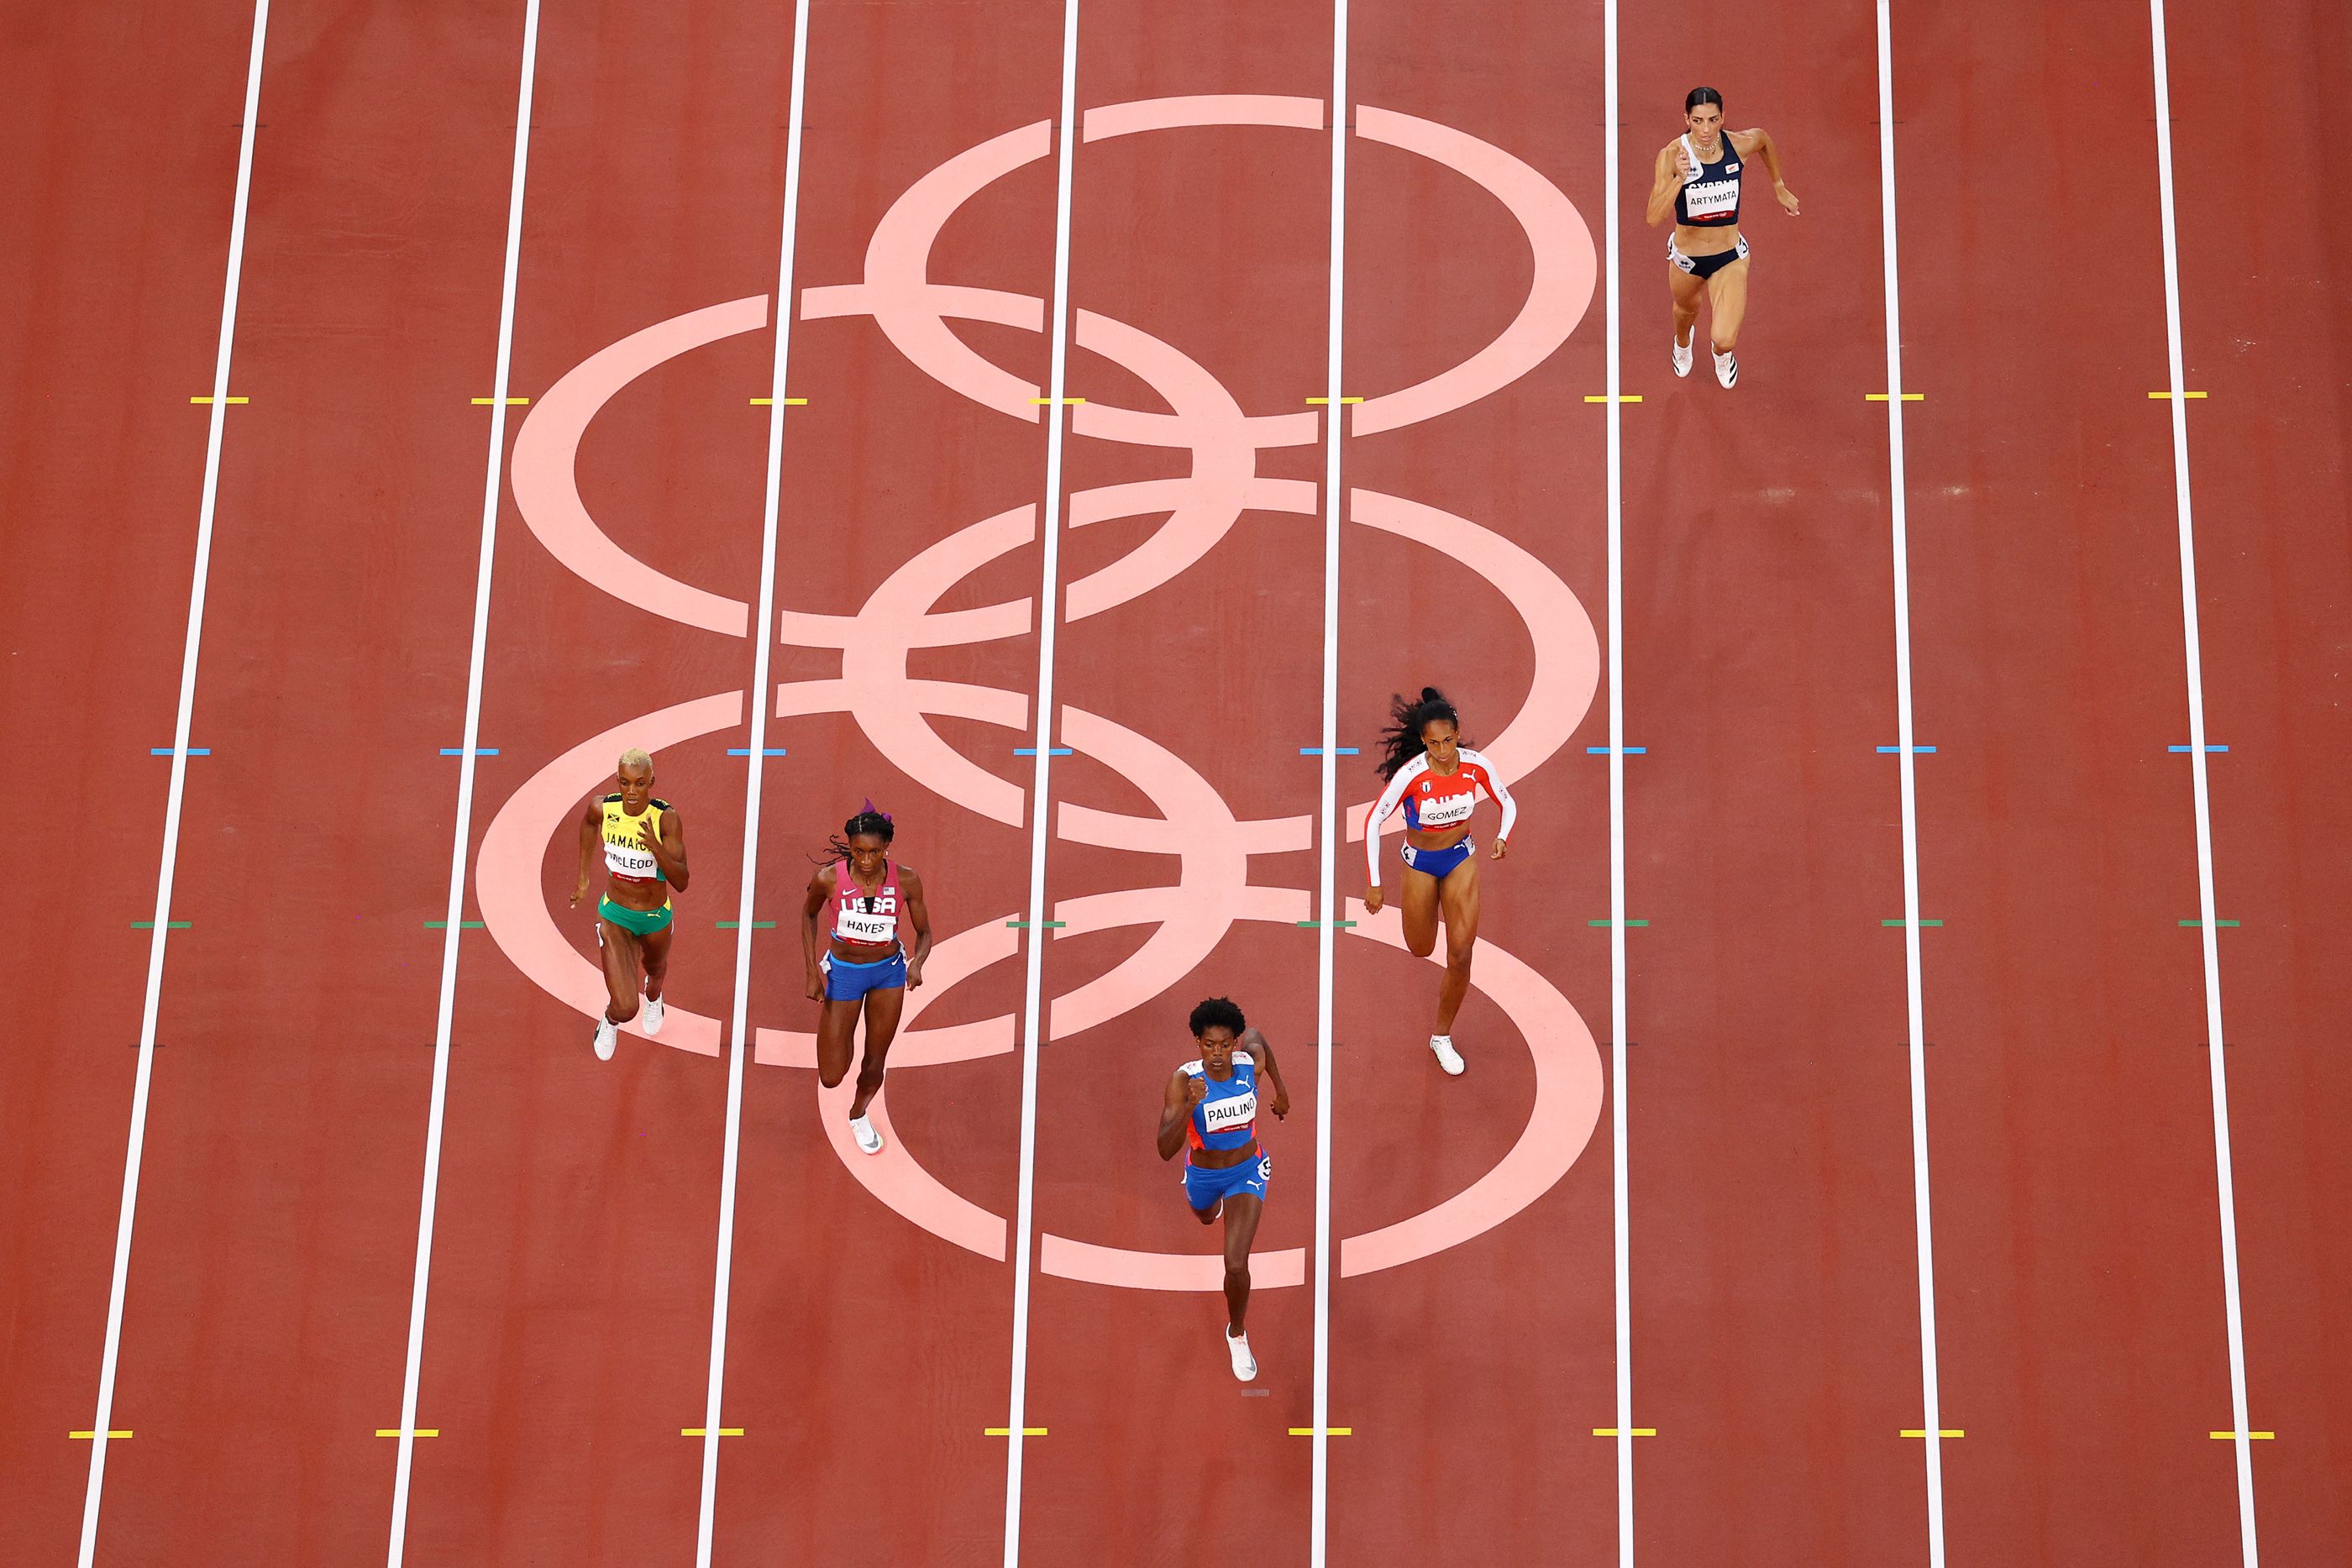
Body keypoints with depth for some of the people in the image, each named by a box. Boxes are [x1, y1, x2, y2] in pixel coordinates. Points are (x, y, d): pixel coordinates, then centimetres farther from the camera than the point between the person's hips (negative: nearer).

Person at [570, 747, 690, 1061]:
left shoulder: (666, 818, -26)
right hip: (615, 916, 0)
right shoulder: (602, 809, -19)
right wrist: (583, 877, 13)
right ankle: (610, 1021, 30)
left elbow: (681, 883, -28)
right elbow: (588, 822, 9)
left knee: (655, 969, 34)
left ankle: (653, 998, 74)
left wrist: (655, 846, -44)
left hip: (656, 917, 0)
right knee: (625, 1009, -10)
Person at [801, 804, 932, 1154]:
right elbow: (808, 914, -1)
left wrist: (917, 963, -29)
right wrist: (813, 972, -5)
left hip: (889, 971, 1)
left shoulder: (906, 881, -20)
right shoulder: (828, 879, -23)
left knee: (875, 1064, 12)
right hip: (843, 971, -1)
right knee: (831, 1077, 1)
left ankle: (859, 1115, 46)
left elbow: (924, 933, -7)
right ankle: (840, 1038, 37)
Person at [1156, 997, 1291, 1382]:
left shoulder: (1251, 1063, -26)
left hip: (1247, 1170, -1)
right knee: (1206, 1218, 36)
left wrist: (1280, 1089, 13)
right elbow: (1165, 1151, -39)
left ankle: (1237, 1334, 16)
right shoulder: (1183, 1081, -33)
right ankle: (1216, 1204, 78)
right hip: (1202, 1173, 1)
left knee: (1236, 1265, -14)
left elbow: (1256, 1035, 2)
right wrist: (1189, 1107, -54)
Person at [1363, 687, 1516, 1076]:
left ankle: (1442, 1037, 13)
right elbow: (1373, 821, -19)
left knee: (1461, 955, -7)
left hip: (1461, 857, 1)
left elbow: (1508, 803, -2)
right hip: (1419, 862, -1)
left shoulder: (1476, 766, -19)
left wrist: (1502, 837, -24)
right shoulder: (1411, 774, -27)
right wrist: (1374, 884, -19)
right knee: (1421, 950, 15)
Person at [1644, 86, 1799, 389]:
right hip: (1685, 256, 1)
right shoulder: (1671, 155, -23)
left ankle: (1721, 352, 31)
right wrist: (1679, 178, -44)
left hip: (1730, 256, 0)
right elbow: (1653, 218, -30)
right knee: (1687, 308, 30)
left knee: (1724, 340, -12)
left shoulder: (1741, 144, -18)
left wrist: (1779, 188, 17)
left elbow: (1765, 139, 9)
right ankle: (1683, 343, 71)